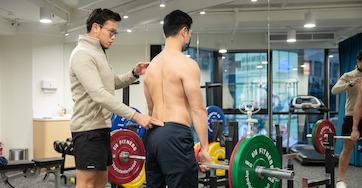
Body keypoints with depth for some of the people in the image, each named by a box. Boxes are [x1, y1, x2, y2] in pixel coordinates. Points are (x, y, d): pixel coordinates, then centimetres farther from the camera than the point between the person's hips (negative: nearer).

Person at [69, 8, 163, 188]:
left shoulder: (99, 54, 16)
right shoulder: (83, 54, -17)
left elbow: (114, 83, 27)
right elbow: (99, 94, -28)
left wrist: (134, 74, 6)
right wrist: (135, 115, -32)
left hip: (101, 127, 10)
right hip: (88, 129, -10)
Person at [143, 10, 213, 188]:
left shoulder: (152, 65, 16)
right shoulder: (186, 64, -7)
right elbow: (198, 109, -12)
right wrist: (204, 148, -9)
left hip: (152, 135, 8)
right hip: (175, 135, -8)